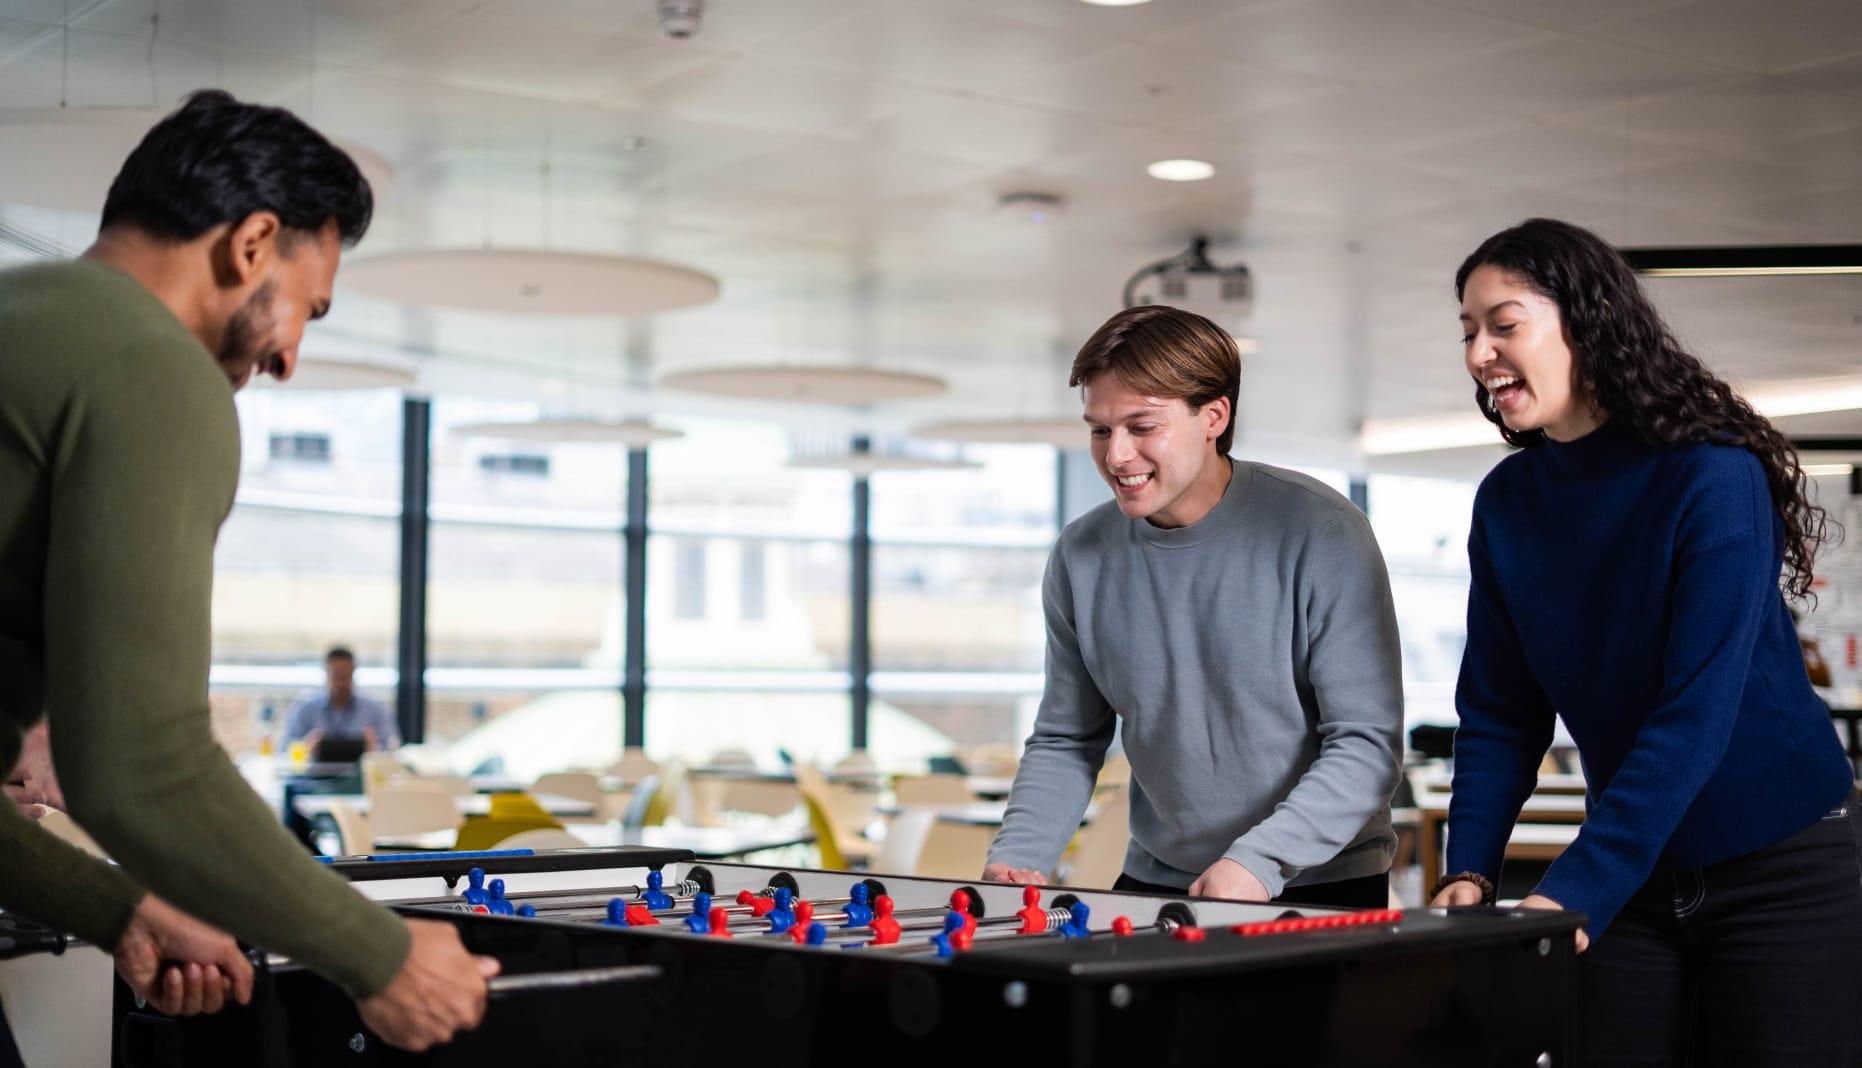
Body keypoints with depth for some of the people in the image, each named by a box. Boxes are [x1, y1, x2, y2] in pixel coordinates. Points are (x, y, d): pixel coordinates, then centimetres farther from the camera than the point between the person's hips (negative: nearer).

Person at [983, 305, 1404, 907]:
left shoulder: (1321, 534, -10)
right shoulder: (1082, 557, 3)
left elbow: (1368, 743, -11)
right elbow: (1065, 742, 13)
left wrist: (1259, 860, -23)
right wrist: (1017, 855, -4)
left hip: (1321, 886, -3)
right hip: (1156, 881, 3)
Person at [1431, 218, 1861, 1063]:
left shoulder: (1713, 476, -18)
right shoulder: (1507, 502, -1)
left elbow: (1695, 714, -24)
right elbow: (1499, 714, 2)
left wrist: (1573, 894, -29)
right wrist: (1469, 873, -13)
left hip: (1783, 870, -5)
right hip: (1635, 877, 5)